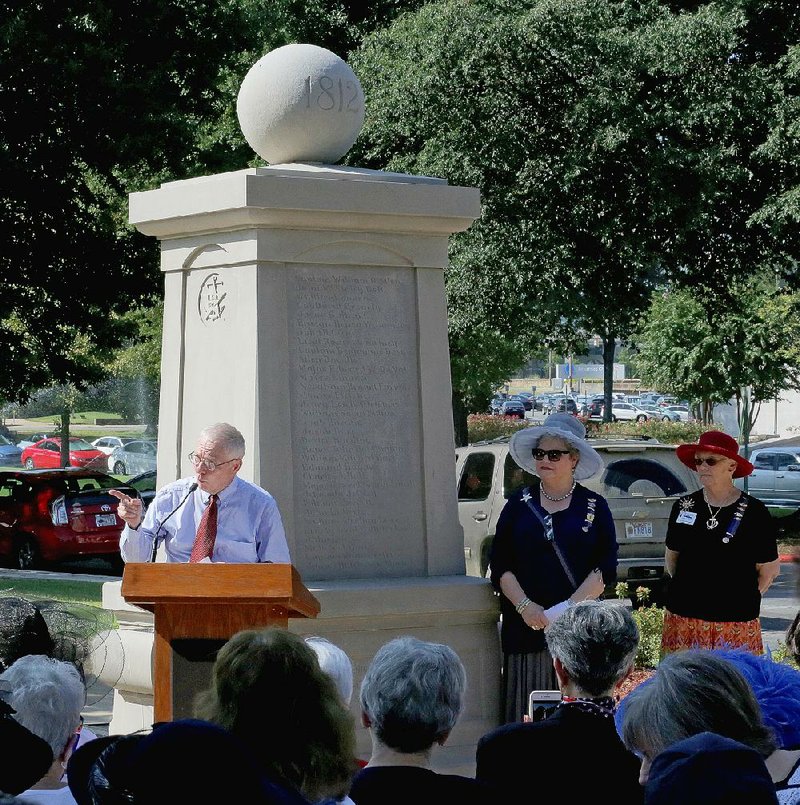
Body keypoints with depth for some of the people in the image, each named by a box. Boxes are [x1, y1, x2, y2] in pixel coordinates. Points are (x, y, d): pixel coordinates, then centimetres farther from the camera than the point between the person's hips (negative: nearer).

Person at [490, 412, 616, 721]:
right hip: (526, 627, 1)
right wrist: (524, 606, -11)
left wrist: (566, 609, -13)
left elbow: (605, 569, -1)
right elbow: (500, 565, 5)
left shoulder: (594, 507, 7)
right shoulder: (519, 504, 10)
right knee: (528, 713, -1)